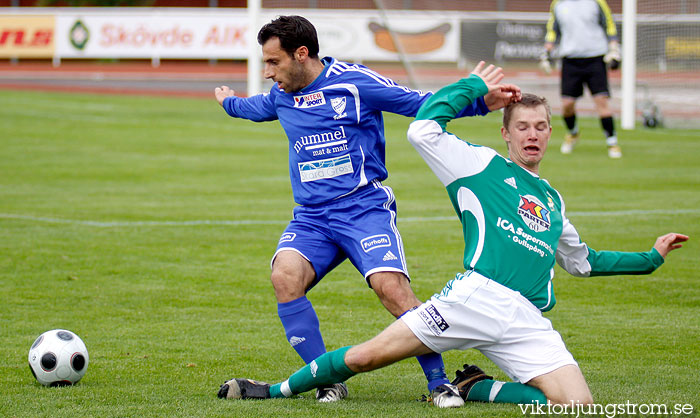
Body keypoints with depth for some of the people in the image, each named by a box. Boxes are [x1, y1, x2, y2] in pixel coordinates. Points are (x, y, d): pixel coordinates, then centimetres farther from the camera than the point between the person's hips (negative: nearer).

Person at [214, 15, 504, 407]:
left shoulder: (355, 82, -4)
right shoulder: (281, 96, 15)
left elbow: (421, 104, -3)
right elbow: (257, 107, 41)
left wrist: (481, 100, -15)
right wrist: (230, 102, 60)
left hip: (364, 208, -5)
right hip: (311, 216, 5)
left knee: (390, 286, -26)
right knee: (284, 276, -25)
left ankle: (439, 382, -11)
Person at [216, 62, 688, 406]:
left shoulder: (553, 200, 27)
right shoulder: (482, 165, 11)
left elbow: (583, 261, 41)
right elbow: (423, 129, -4)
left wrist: (651, 257, 37)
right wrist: (474, 86, 5)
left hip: (528, 322, 4)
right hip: (476, 297, -4)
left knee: (580, 407, -16)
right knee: (366, 356, -9)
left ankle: (472, 387, 4)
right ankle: (275, 391, 13)